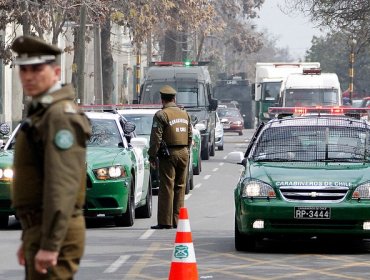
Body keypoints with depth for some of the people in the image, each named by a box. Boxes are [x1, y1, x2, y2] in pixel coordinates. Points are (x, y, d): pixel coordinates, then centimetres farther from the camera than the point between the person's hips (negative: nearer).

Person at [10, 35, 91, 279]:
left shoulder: (60, 115, -15)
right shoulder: (41, 112, 18)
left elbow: (62, 186, -23)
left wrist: (49, 245, -27)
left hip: (54, 233, -10)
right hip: (38, 230, 10)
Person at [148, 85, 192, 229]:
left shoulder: (161, 115, -8)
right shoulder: (184, 114, 13)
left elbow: (156, 138, -12)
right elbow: (190, 136, 16)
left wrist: (152, 156, -7)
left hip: (169, 154, -6)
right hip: (184, 153, 6)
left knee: (167, 187, -5)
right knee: (180, 187, 11)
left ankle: (165, 221, -7)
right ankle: (176, 220, 13)